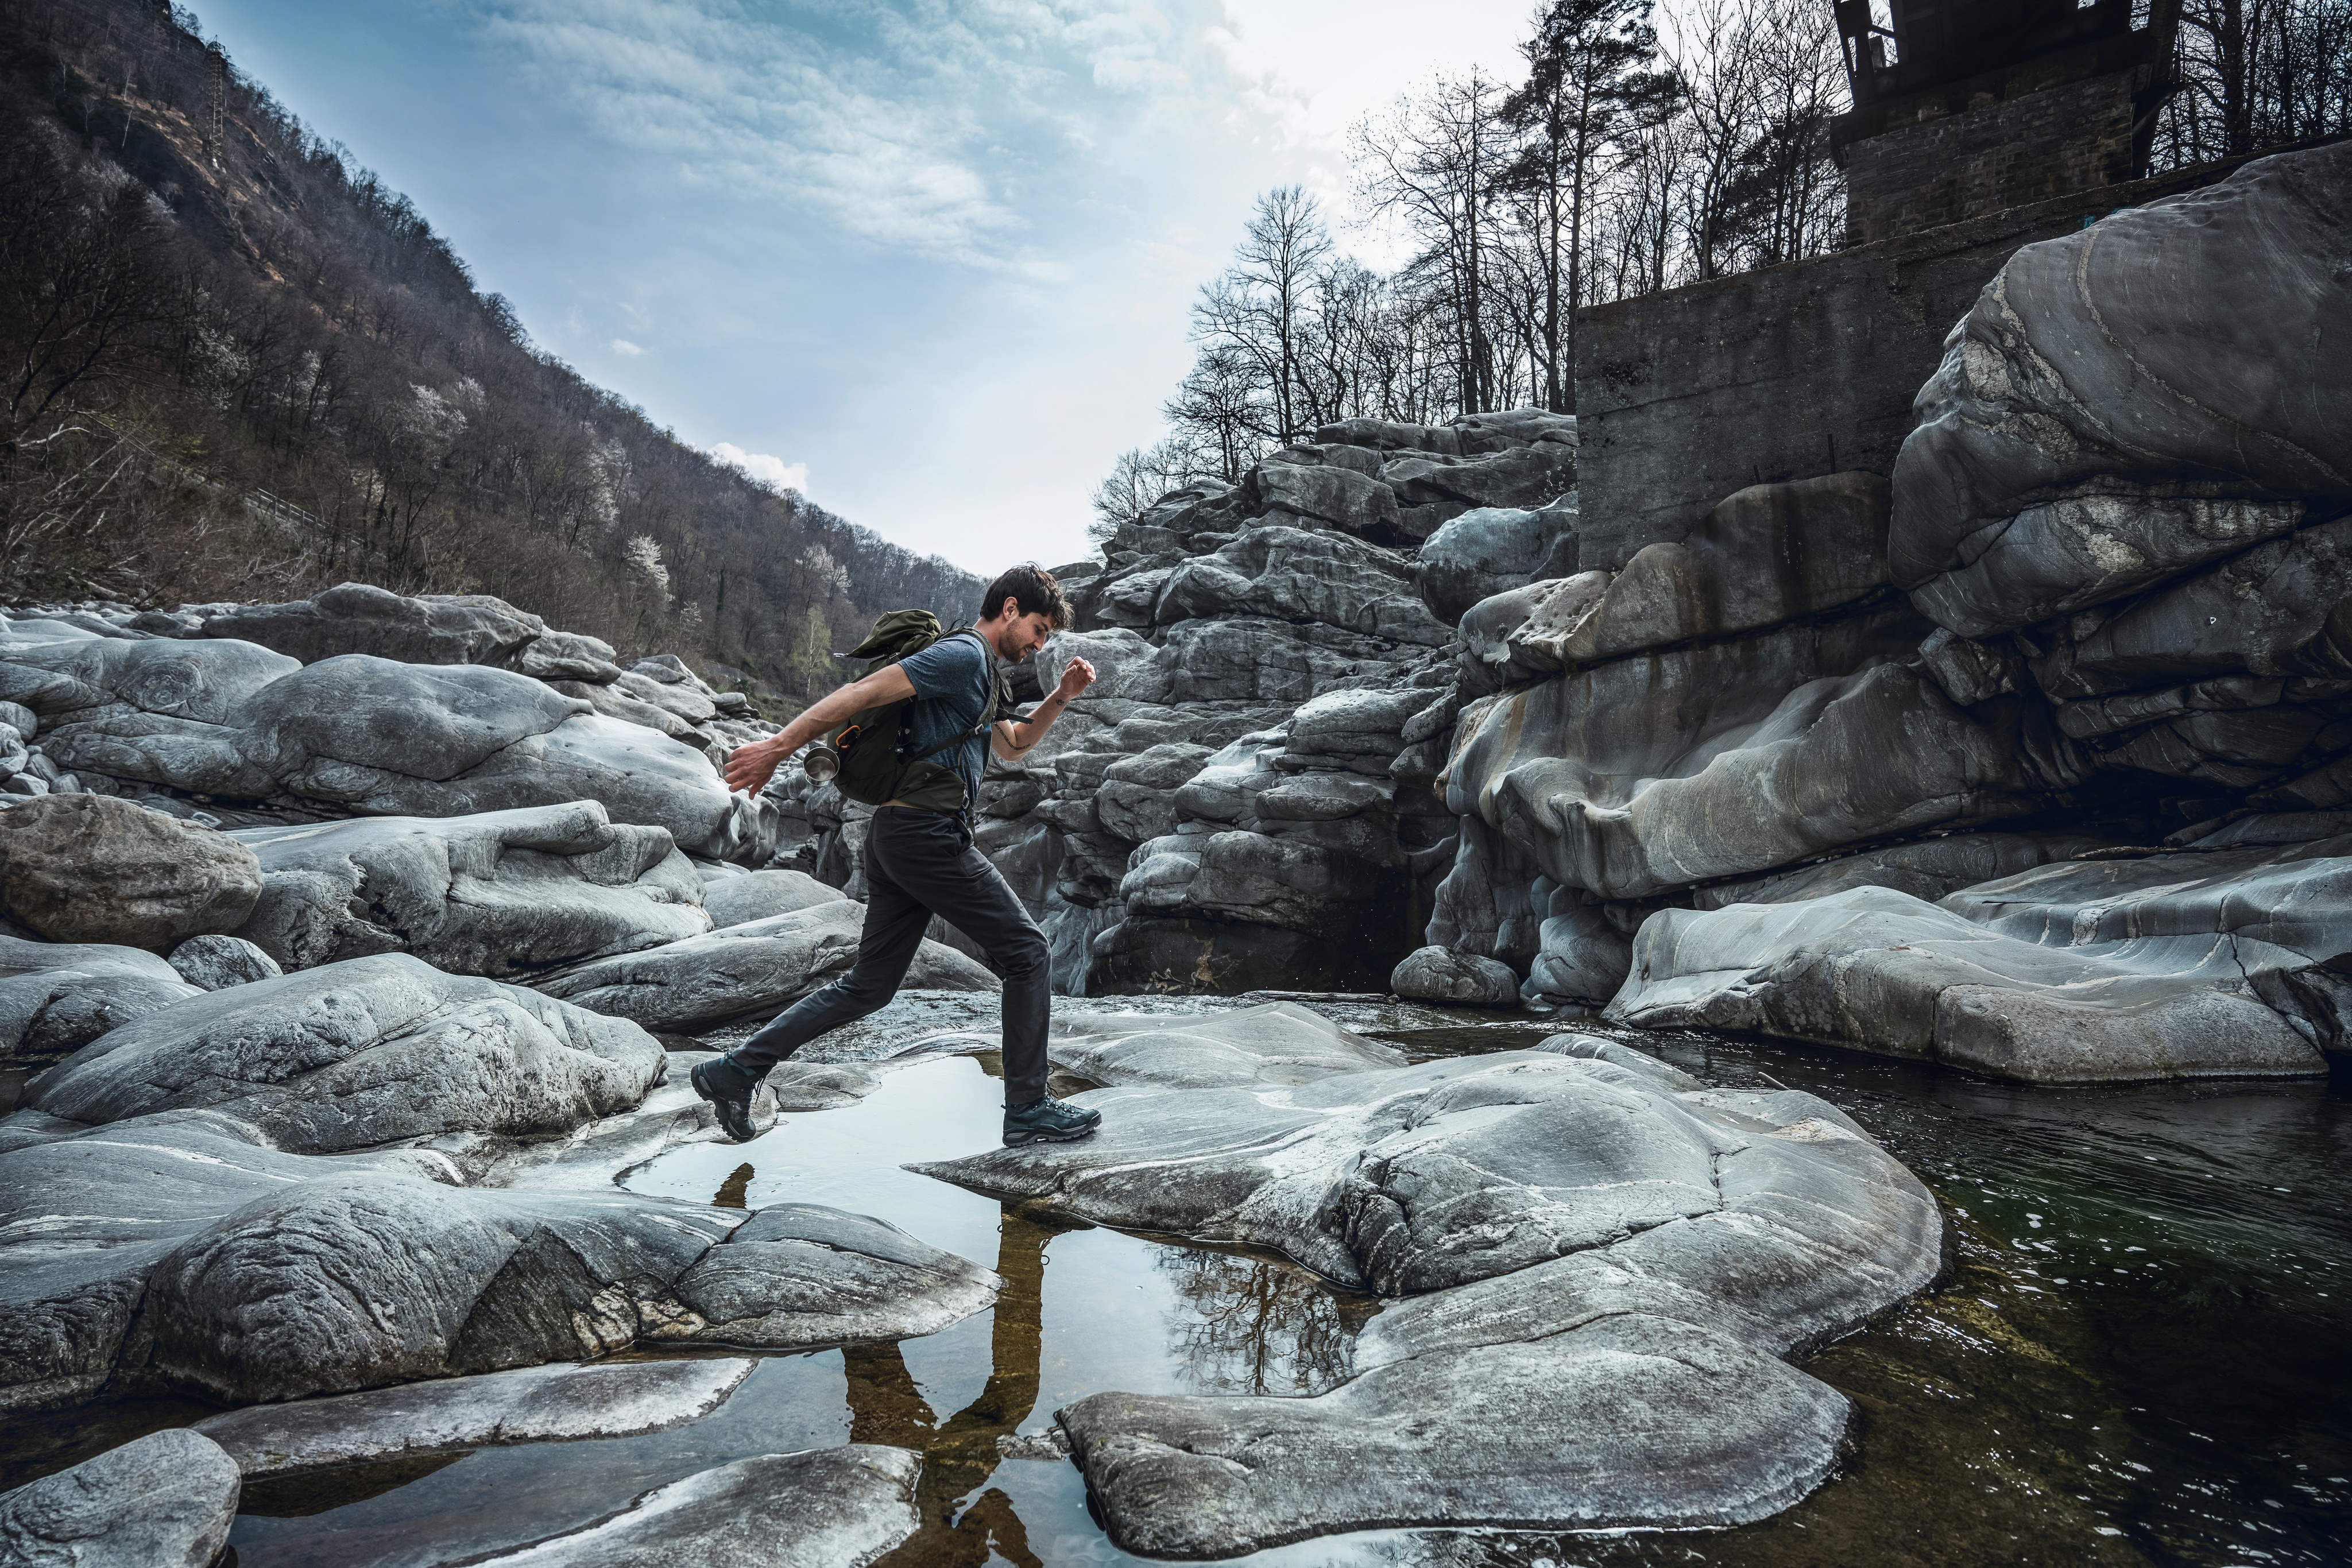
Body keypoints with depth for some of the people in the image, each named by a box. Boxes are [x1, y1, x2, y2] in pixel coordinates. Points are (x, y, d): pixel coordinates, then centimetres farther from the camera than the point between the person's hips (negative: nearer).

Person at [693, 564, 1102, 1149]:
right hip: (928, 832, -10)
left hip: (896, 837, 10)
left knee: (869, 985, 13)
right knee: (1027, 953, 0)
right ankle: (1028, 1109, 6)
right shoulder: (963, 654, -9)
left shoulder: (976, 671, 24)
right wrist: (779, 747, -19)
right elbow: (866, 691, -16)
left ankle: (734, 1071, 16)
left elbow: (1013, 745, 35)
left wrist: (1061, 697, 21)